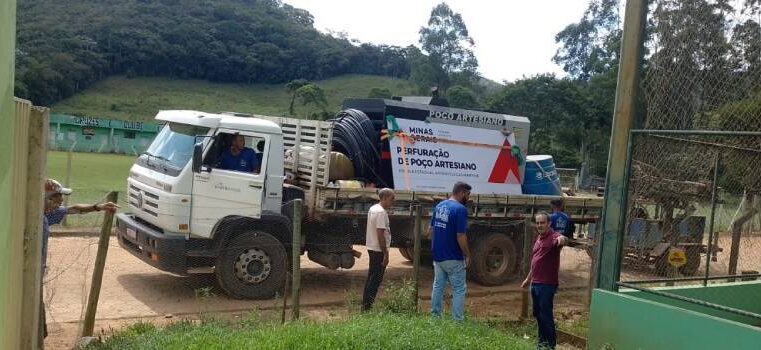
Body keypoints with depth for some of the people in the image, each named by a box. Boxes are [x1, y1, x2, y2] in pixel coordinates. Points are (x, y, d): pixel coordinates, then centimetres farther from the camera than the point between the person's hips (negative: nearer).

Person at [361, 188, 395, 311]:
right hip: (379, 250, -10)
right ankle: (367, 306, -1)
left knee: (371, 277, 16)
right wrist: (386, 254, -20)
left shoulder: (372, 209, 11)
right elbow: (380, 234, -23)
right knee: (376, 279, -4)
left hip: (371, 248, 10)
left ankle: (365, 304, 22)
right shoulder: (381, 212, -19)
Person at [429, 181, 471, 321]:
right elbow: (460, 236, -21)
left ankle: (435, 317, 21)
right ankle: (457, 320, 3)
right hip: (453, 258, -7)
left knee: (438, 287, 15)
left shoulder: (439, 206, 7)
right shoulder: (460, 209, -17)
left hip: (437, 256, 7)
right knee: (459, 289, 3)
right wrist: (467, 254, -9)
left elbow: (430, 230, 12)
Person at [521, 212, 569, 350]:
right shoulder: (539, 238, 14)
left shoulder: (553, 236, -13)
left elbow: (564, 240, -38)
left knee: (546, 314, -3)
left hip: (547, 284, -9)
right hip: (535, 283, 9)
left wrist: (562, 239, -62)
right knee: (537, 313, 17)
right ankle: (542, 338, 30)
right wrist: (528, 278, 27)